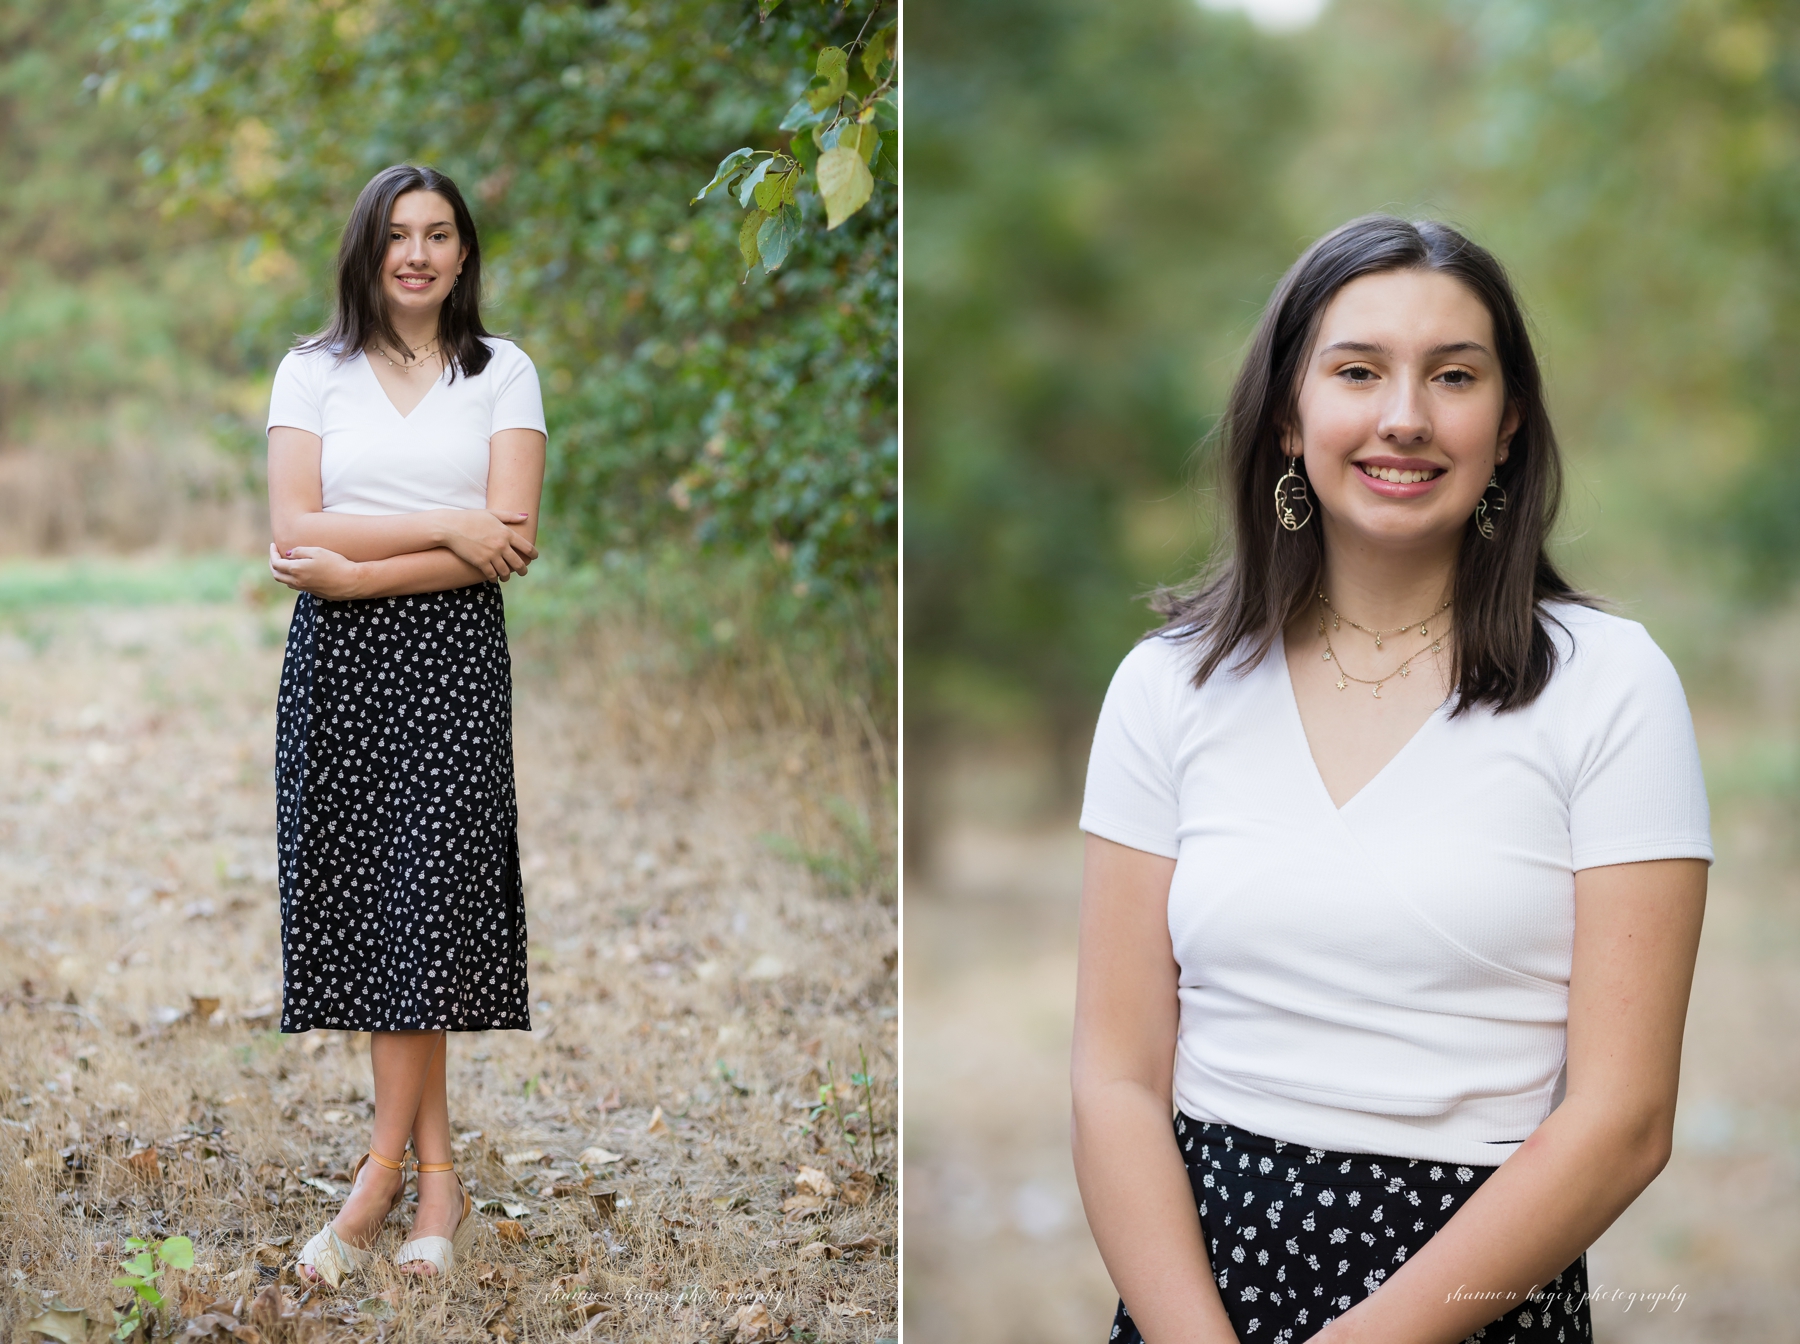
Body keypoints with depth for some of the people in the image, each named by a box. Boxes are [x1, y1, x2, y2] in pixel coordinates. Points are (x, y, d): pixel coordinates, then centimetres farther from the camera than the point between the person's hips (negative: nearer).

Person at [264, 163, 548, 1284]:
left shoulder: (504, 373, 7)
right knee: (377, 898, -1)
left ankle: (382, 1173, -3)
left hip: (453, 654, -1)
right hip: (337, 659, 1)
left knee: (424, 897, -9)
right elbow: (294, 536, -4)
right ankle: (438, 1183, 5)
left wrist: (357, 570, -12)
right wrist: (443, 527, -11)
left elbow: (508, 544, -5)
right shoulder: (313, 371, 9)